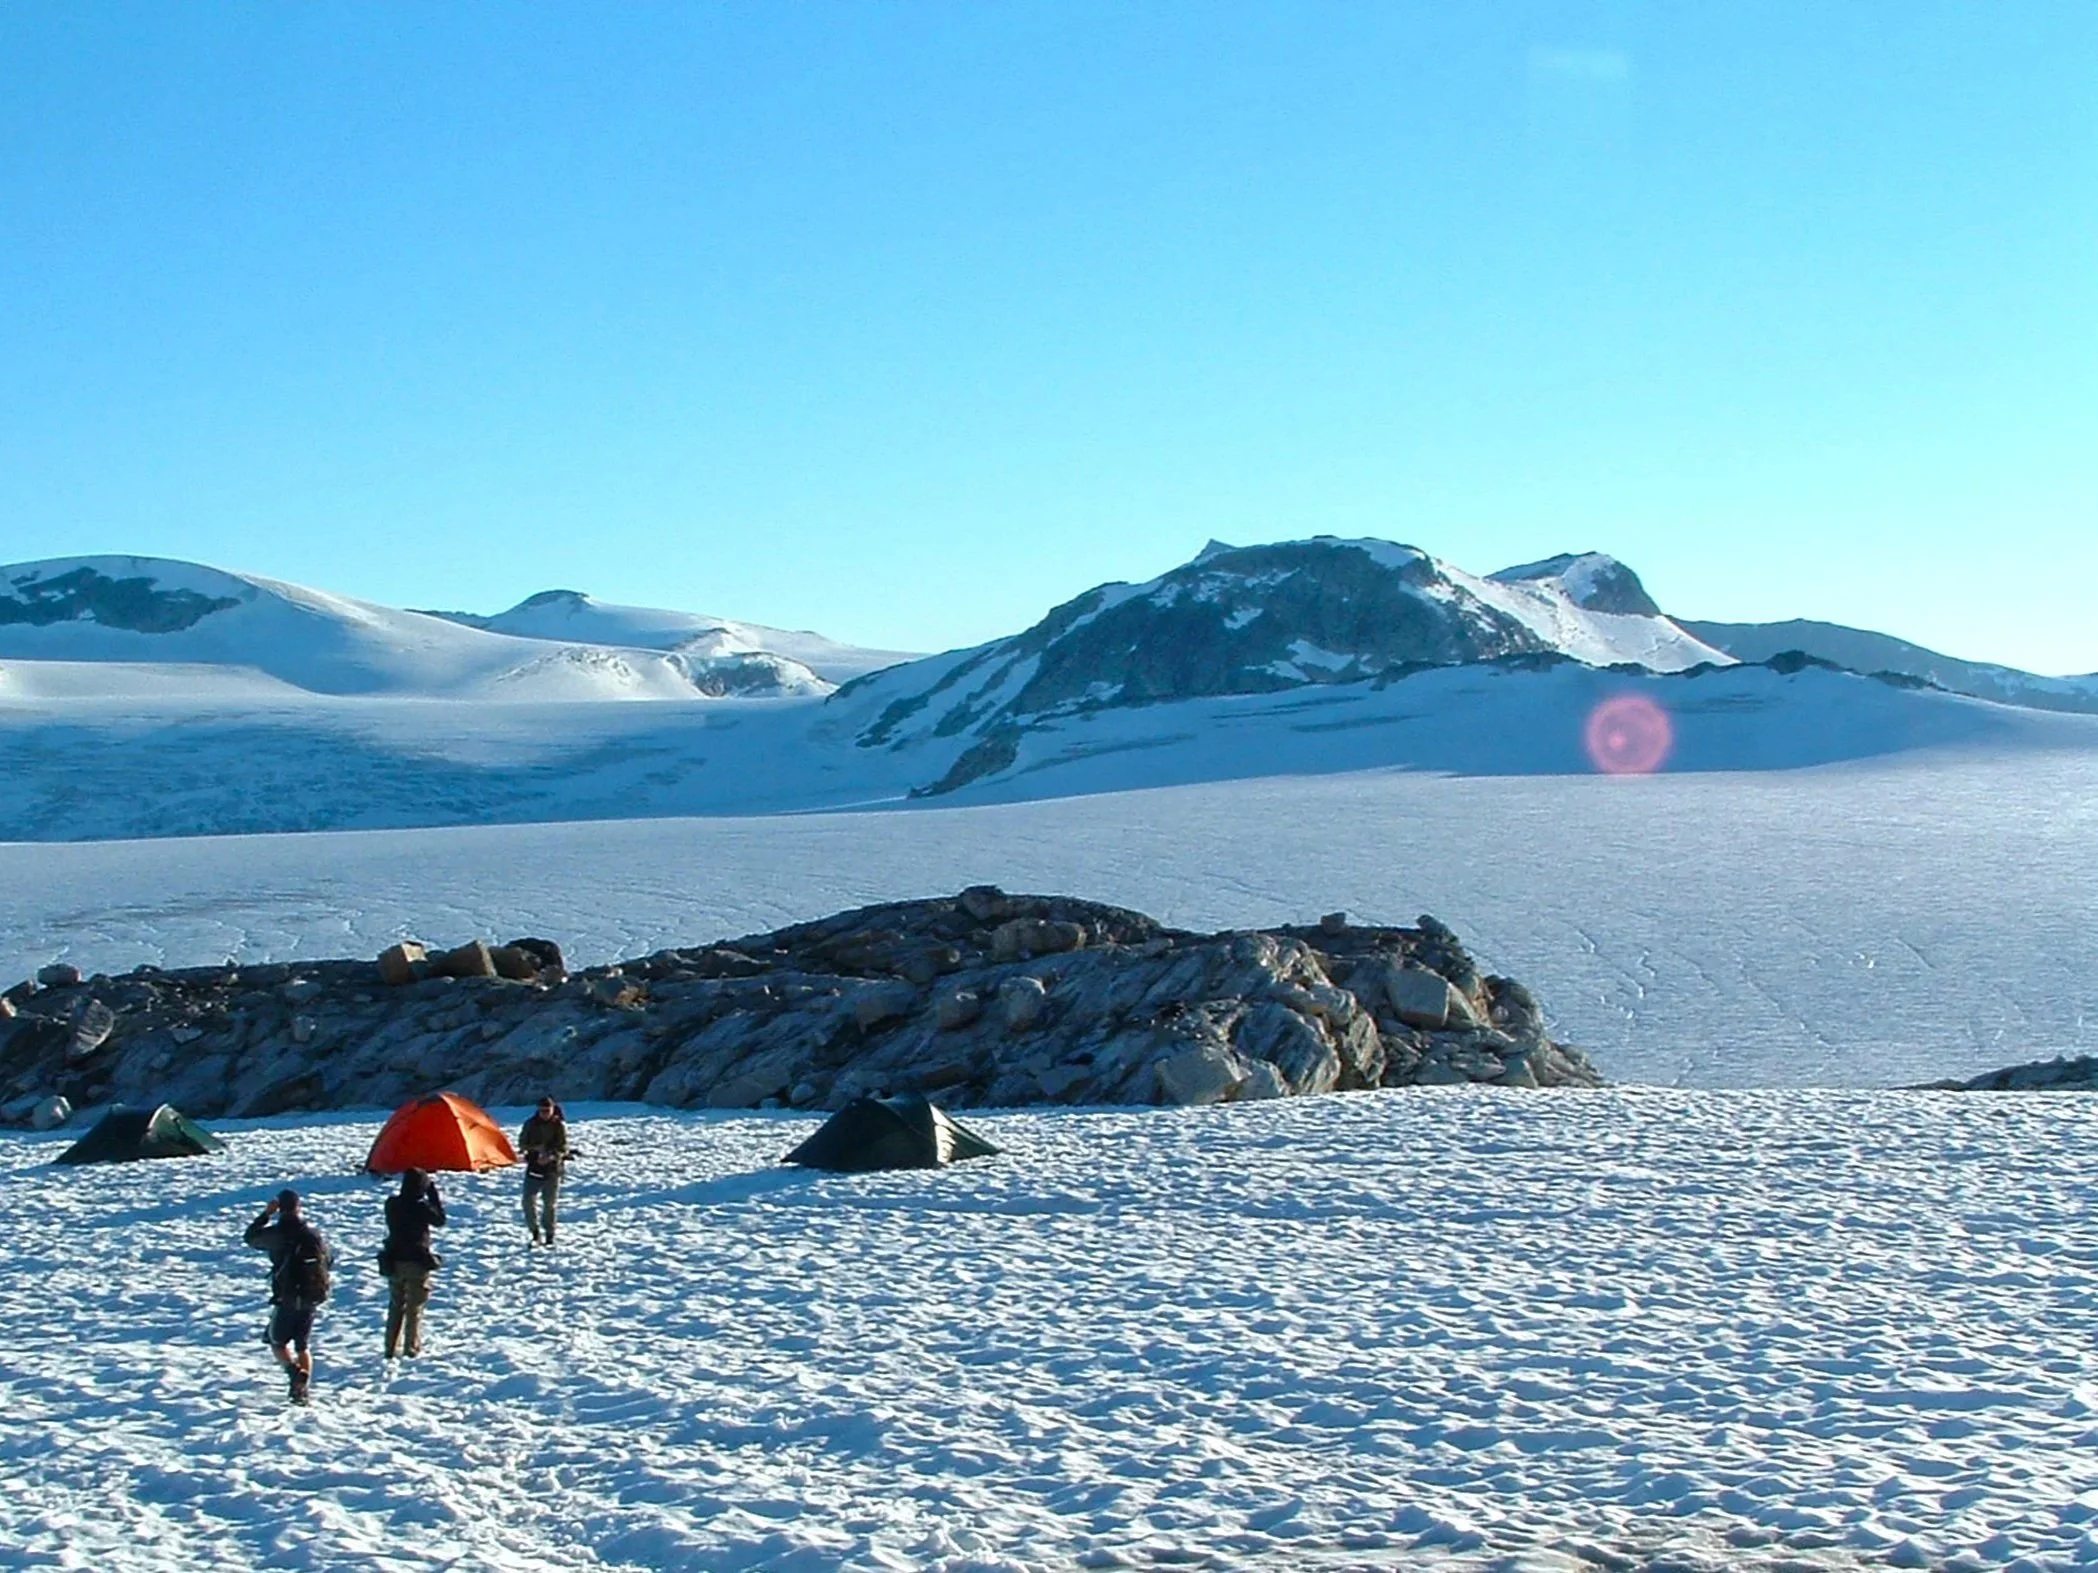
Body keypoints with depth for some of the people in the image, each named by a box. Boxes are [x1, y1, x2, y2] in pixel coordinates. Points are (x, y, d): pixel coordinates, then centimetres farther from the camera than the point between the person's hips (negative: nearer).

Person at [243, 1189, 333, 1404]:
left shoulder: (278, 1233, -13)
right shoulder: (314, 1234, 2)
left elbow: (250, 1237, 4)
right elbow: (329, 1259, 14)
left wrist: (266, 1214, 9)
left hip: (287, 1299, -4)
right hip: (311, 1299, 4)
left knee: (277, 1342, 10)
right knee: (303, 1346, 15)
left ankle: (295, 1372, -15)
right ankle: (302, 1390, 8)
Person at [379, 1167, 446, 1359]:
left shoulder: (392, 1204, -5)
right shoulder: (421, 1208, -20)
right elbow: (440, 1220, -6)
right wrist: (434, 1194, -5)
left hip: (394, 1262, 5)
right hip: (416, 1263, -5)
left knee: (396, 1306, 16)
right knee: (414, 1308, 8)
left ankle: (391, 1348, 16)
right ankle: (412, 1347, 10)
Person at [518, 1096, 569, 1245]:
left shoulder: (560, 1125, -3)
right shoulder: (531, 1124, 4)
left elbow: (563, 1148, -7)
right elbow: (522, 1143, 6)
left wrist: (551, 1156, -25)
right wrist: (535, 1148, -14)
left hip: (552, 1168, -2)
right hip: (534, 1167, 2)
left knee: (550, 1203, 0)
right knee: (529, 1199, -6)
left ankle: (549, 1236, 10)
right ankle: (535, 1233, 8)